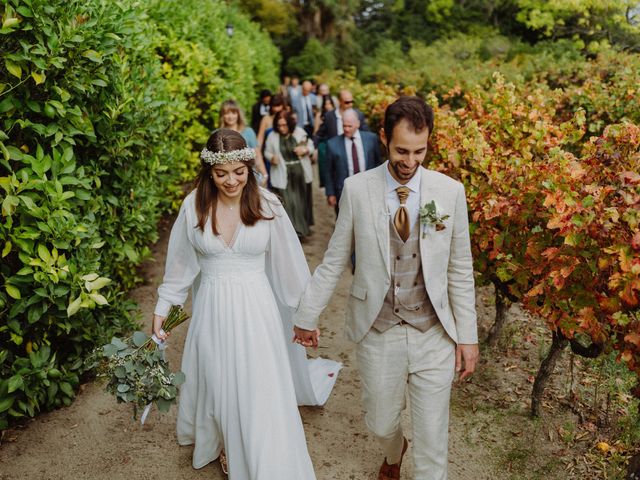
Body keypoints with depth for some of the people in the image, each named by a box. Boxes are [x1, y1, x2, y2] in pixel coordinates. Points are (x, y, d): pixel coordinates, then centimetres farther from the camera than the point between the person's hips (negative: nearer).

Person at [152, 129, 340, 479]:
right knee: (215, 386, 19)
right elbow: (181, 264, 4)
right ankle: (215, 440, 48)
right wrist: (162, 308, 8)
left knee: (261, 396, 3)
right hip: (212, 310, 2)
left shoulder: (266, 204, -10)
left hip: (255, 310, -1)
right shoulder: (194, 205, -7)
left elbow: (289, 266, -4)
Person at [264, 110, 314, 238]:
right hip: (284, 176, -2)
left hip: (301, 173, 2)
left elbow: (311, 146, 6)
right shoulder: (272, 136, -5)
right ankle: (293, 231, 0)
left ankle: (304, 227, 36)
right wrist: (272, 157, -16)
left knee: (303, 201, 16)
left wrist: (305, 150, -16)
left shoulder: (299, 132, -2)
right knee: (288, 203, -7)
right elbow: (267, 152, 5)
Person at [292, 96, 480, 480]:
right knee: (381, 424, 21)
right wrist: (307, 316, 7)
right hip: (377, 334, 1)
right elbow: (334, 261, 1)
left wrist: (468, 335, 0)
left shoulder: (450, 191, -7)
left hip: (433, 335, 0)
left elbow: (460, 269, 0)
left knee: (432, 440, 7)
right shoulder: (357, 189, -8)